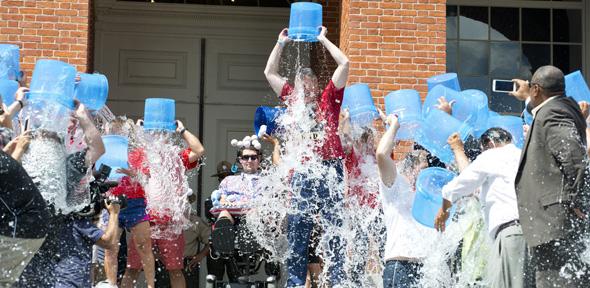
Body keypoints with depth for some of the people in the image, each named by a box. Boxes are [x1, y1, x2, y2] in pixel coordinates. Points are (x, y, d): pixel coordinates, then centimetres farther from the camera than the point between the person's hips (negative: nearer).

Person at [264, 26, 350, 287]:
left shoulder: (328, 99, 9)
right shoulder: (293, 100, 15)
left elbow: (344, 64, 5)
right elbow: (270, 72, 22)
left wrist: (323, 39, 10)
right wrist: (281, 43, 22)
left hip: (330, 170, -2)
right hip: (303, 173, 2)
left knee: (336, 228, -2)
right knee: (297, 231, 4)